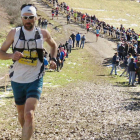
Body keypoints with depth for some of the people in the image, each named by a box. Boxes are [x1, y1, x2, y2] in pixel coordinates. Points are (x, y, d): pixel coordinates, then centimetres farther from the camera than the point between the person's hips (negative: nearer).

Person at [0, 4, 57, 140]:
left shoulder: (43, 33, 0)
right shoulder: (14, 33, -3)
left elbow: (53, 45, 22)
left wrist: (53, 59, 5)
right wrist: (11, 55, -20)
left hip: (35, 81, -2)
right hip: (17, 80, 2)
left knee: (29, 115, -19)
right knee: (21, 114, 17)